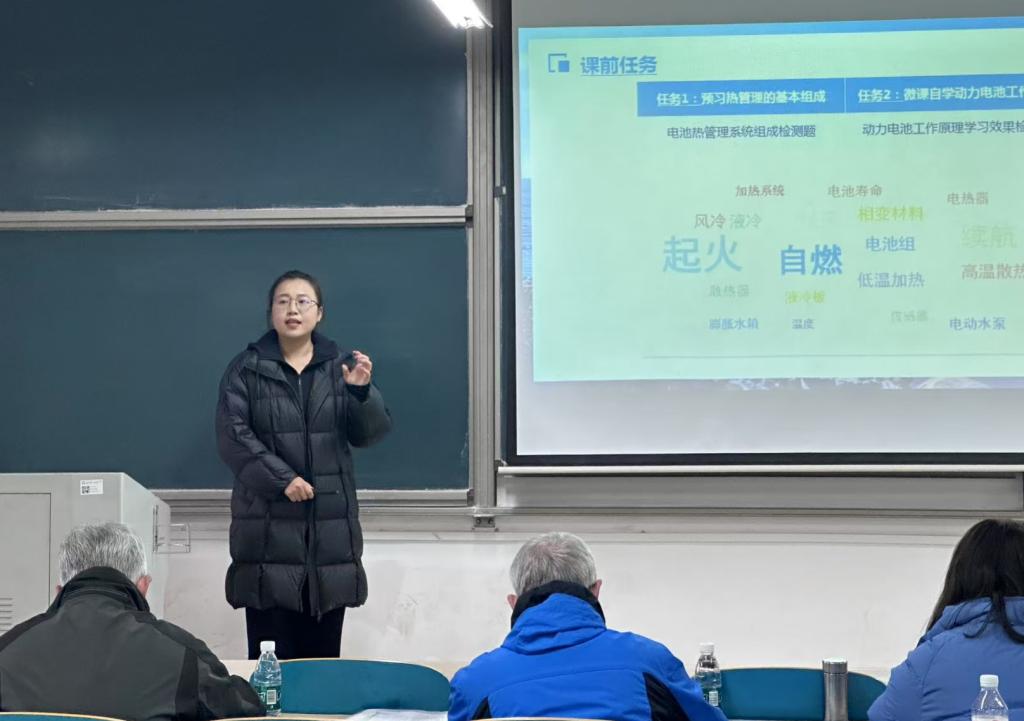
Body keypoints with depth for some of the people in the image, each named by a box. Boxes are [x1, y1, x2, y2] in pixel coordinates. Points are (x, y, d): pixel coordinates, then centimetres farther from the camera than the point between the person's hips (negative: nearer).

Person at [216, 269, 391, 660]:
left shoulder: (341, 367, 10)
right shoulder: (247, 369, 3)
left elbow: (371, 432, 3)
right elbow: (232, 435, -5)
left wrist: (361, 391, -18)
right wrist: (283, 479, -16)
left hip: (330, 526, 2)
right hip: (269, 528, -2)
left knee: (324, 655, 5)